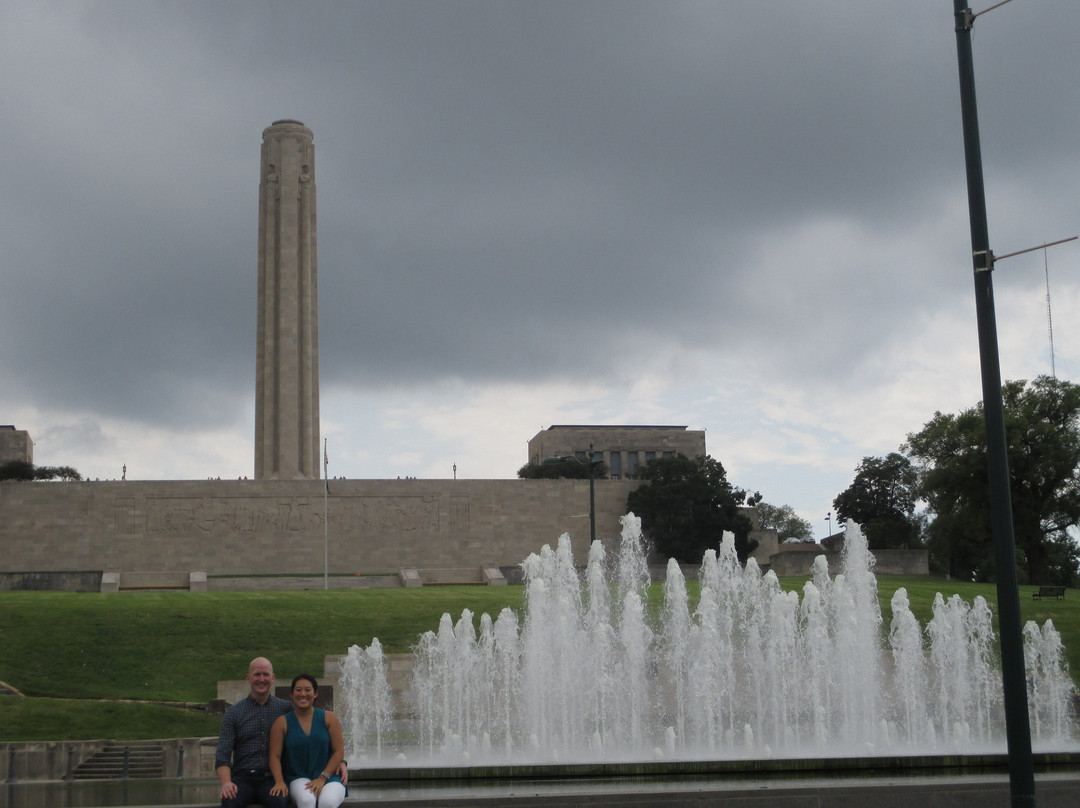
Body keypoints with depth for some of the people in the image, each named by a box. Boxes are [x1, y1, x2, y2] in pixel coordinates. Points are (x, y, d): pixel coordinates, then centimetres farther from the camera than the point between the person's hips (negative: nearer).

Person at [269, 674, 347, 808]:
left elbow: (339, 751, 3)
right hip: (298, 778, 0)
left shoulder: (329, 719, 8)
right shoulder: (282, 723, 7)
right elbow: (275, 756, 2)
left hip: (329, 777, 0)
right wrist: (279, 782, -17)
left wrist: (322, 778, -9)